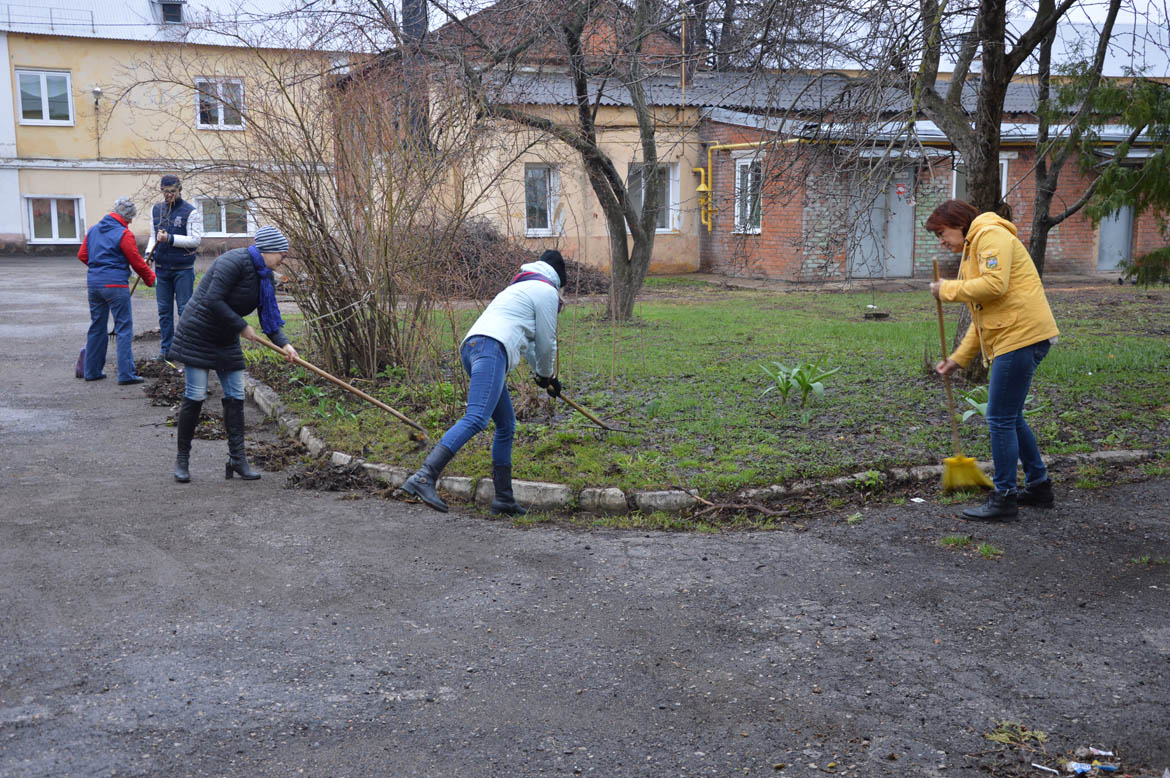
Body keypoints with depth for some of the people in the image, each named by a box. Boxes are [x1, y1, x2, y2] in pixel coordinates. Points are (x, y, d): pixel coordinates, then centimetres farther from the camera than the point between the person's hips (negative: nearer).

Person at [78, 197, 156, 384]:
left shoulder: (93, 230, 12)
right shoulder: (124, 234, -10)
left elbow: (82, 255, 15)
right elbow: (137, 262, -6)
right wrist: (150, 278, 9)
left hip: (93, 283, 7)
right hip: (115, 285, -7)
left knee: (97, 327, 16)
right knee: (124, 329, -2)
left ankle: (92, 371, 21)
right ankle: (126, 374, -5)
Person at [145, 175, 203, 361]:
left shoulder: (191, 211, -5)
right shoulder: (156, 209, 10)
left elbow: (195, 240, -12)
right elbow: (153, 236, 18)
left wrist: (169, 239, -20)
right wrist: (148, 254, 1)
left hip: (183, 269, -4)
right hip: (161, 267, 5)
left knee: (185, 309, -2)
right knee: (164, 310, 7)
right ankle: (166, 348, 14)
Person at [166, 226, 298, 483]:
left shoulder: (264, 276, 5)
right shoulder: (234, 262, -22)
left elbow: (270, 316, 5)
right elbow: (213, 301, -28)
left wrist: (283, 343, -10)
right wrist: (242, 326, -21)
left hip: (225, 340, 9)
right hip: (198, 334, -9)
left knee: (235, 396, 3)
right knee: (195, 396, -6)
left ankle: (237, 459, 8)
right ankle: (182, 459, 8)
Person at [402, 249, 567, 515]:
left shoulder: (519, 287, 37)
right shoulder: (547, 291, 9)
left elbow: (526, 338, 46)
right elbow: (546, 342, 9)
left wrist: (543, 375, 55)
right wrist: (545, 375, 28)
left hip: (470, 346, 10)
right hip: (491, 348, -10)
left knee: (506, 425, 15)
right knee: (476, 419, -23)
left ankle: (504, 498, 16)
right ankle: (424, 477, -37)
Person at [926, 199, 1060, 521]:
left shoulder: (991, 235, -7)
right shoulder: (973, 248, 25)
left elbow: (994, 285, -23)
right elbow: (982, 316, 25)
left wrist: (948, 290, -10)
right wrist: (958, 358, 20)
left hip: (1021, 335, -11)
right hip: (1013, 338, 11)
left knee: (1001, 419, -6)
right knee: (1011, 418, 18)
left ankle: (1004, 497, 2)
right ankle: (1039, 486, 29)